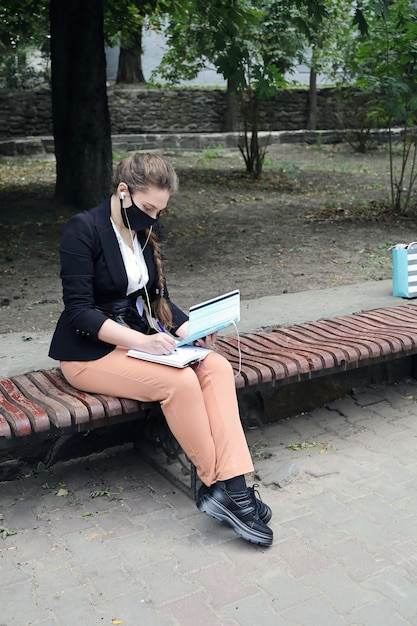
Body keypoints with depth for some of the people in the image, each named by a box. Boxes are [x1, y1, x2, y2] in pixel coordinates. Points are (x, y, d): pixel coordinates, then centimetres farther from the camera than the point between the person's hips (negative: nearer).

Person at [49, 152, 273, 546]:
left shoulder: (147, 230, 7)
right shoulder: (83, 229, -14)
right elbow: (79, 310, -18)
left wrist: (187, 329, -5)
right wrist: (141, 341, -29)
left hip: (142, 337, 7)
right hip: (89, 351, -7)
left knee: (217, 366, -19)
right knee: (179, 382, -29)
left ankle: (232, 484, -23)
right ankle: (217, 484, -12)